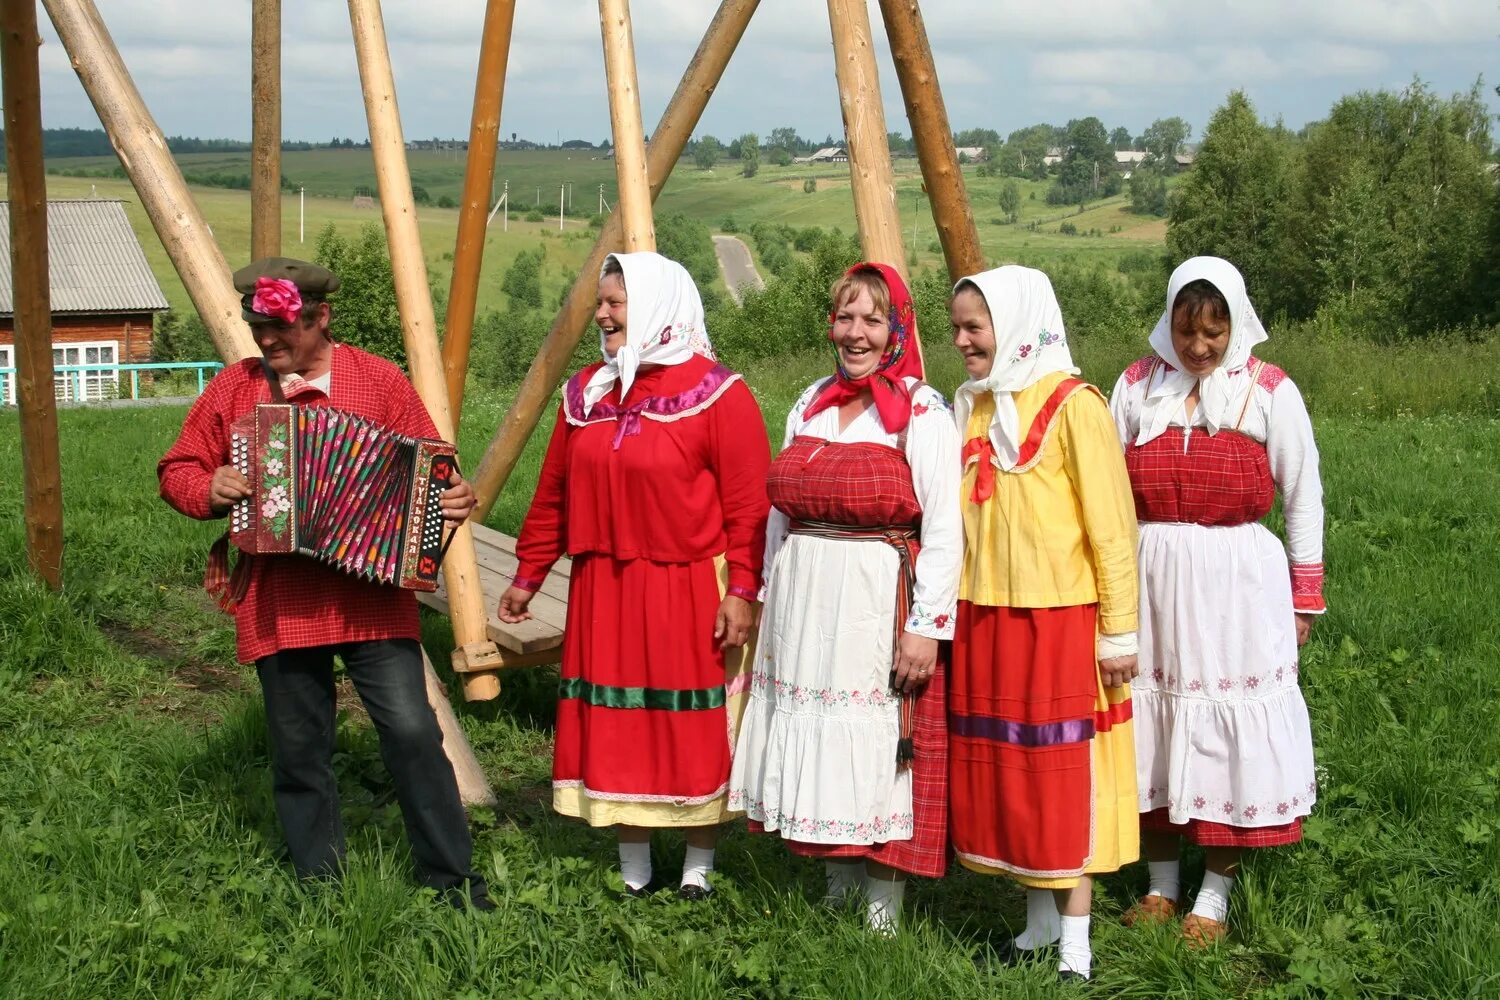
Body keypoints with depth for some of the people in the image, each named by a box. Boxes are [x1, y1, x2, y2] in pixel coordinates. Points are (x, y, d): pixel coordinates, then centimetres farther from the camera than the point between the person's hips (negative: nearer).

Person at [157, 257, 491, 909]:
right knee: (298, 750, 9)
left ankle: (451, 879, 5)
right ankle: (320, 884, 22)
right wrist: (208, 490, -6)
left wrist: (454, 499, -17)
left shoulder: (378, 381, 4)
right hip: (278, 607, 2)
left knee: (413, 733, -7)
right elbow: (177, 471, 16)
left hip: (372, 600, -2)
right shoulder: (233, 389, 9)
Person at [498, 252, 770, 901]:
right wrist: (527, 576, 16)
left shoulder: (717, 395, -8)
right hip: (603, 592, 5)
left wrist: (741, 591, -16)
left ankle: (698, 871, 18)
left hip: (690, 593, -5)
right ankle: (632, 872, 20)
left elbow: (748, 506, -11)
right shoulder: (587, 392, 9)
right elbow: (554, 494, 14)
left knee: (694, 732, 4)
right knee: (614, 731, 8)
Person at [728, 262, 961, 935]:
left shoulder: (922, 414, -7)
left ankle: (883, 914, 7)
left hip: (880, 602, -6)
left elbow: (943, 530, -12)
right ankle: (835, 896, 23)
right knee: (819, 748, 10)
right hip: (805, 601, 6)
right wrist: (772, 597, 16)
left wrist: (926, 625, -18)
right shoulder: (810, 406, 12)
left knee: (879, 752, -2)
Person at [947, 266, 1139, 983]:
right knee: (1001, 769, 10)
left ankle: (1076, 950, 8)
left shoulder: (1072, 405, -10)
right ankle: (1038, 925, 23)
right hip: (983, 619, 6)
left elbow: (1111, 525, -10)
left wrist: (1119, 632, -11)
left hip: (1060, 620, -6)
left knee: (1064, 776, 0)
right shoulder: (971, 408, 9)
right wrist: (945, 614, 11)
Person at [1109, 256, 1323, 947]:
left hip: (1238, 583, -2)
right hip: (1149, 580, 3)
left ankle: (1215, 896, 13)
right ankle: (1161, 883, 23)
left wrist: (1305, 598, 4)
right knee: (1151, 717, 8)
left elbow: (1303, 500, 4)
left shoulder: (1270, 392, -2)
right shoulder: (1136, 386, 5)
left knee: (1228, 729, 1)